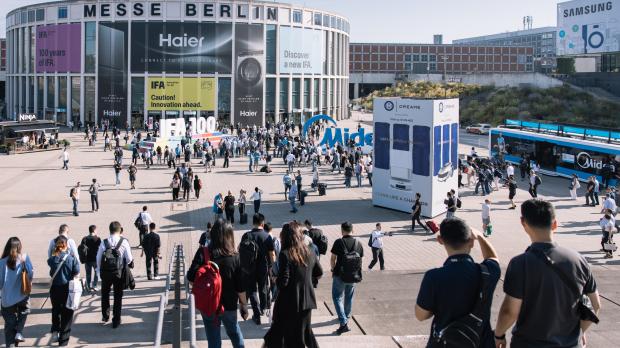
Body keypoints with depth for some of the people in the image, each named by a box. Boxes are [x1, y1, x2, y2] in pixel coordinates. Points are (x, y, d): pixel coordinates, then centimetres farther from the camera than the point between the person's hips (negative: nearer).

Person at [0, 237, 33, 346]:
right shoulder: (25, 258, -9)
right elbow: (31, 275, -10)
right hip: (22, 295, 0)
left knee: (9, 322, 12)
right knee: (23, 312, 27)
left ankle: (9, 344, 13)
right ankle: (19, 333, 11)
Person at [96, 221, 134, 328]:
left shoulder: (104, 242, -7)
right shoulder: (124, 242, -11)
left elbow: (98, 258, -3)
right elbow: (129, 259, -10)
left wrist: (100, 271, 11)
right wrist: (129, 264, 12)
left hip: (105, 273, 1)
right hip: (119, 273, -1)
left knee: (105, 294, 24)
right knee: (118, 296, 11)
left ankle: (105, 315, 33)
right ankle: (116, 321, 15)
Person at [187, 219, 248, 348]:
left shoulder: (203, 253, -13)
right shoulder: (235, 257, -12)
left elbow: (191, 279, -13)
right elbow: (240, 287, -10)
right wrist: (243, 305, 4)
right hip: (229, 305, 0)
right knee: (234, 332, 25)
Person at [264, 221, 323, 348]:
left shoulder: (285, 255, -18)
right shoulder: (310, 253, 2)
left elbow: (283, 281, -21)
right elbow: (319, 273, 13)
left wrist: (275, 279, -1)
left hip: (289, 301, -6)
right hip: (307, 300, 6)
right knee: (305, 330, 21)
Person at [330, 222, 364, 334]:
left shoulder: (339, 242, -13)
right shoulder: (358, 244, -2)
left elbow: (333, 259, -7)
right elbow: (360, 260, 5)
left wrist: (333, 269, 11)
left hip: (340, 275, -4)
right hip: (354, 276, 4)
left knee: (337, 297, 5)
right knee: (349, 297, 22)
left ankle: (344, 323, -9)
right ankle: (347, 318, 40)